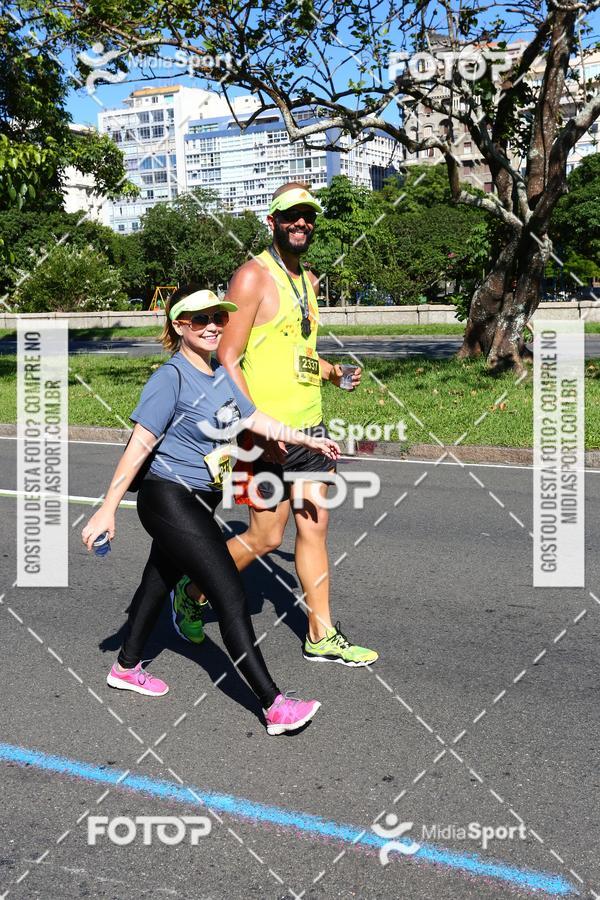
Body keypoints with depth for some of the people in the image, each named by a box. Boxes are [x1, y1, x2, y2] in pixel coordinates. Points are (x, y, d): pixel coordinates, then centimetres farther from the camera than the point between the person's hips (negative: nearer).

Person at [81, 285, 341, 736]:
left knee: (160, 579, 23)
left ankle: (127, 667, 44)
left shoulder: (221, 375, 7)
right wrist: (108, 510, -19)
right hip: (170, 500, -9)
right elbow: (139, 446, -19)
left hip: (197, 503, 9)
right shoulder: (171, 378, -18)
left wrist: (309, 440, 19)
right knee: (232, 596, -11)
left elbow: (255, 419, 16)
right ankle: (275, 706, -7)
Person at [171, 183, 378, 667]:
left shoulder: (309, 281, 15)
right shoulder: (253, 277, -11)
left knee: (314, 527, 9)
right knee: (265, 536, 1)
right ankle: (191, 593, 24)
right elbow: (228, 359, -16)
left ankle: (323, 636, 19)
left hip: (310, 425, 8)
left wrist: (333, 372, 7)